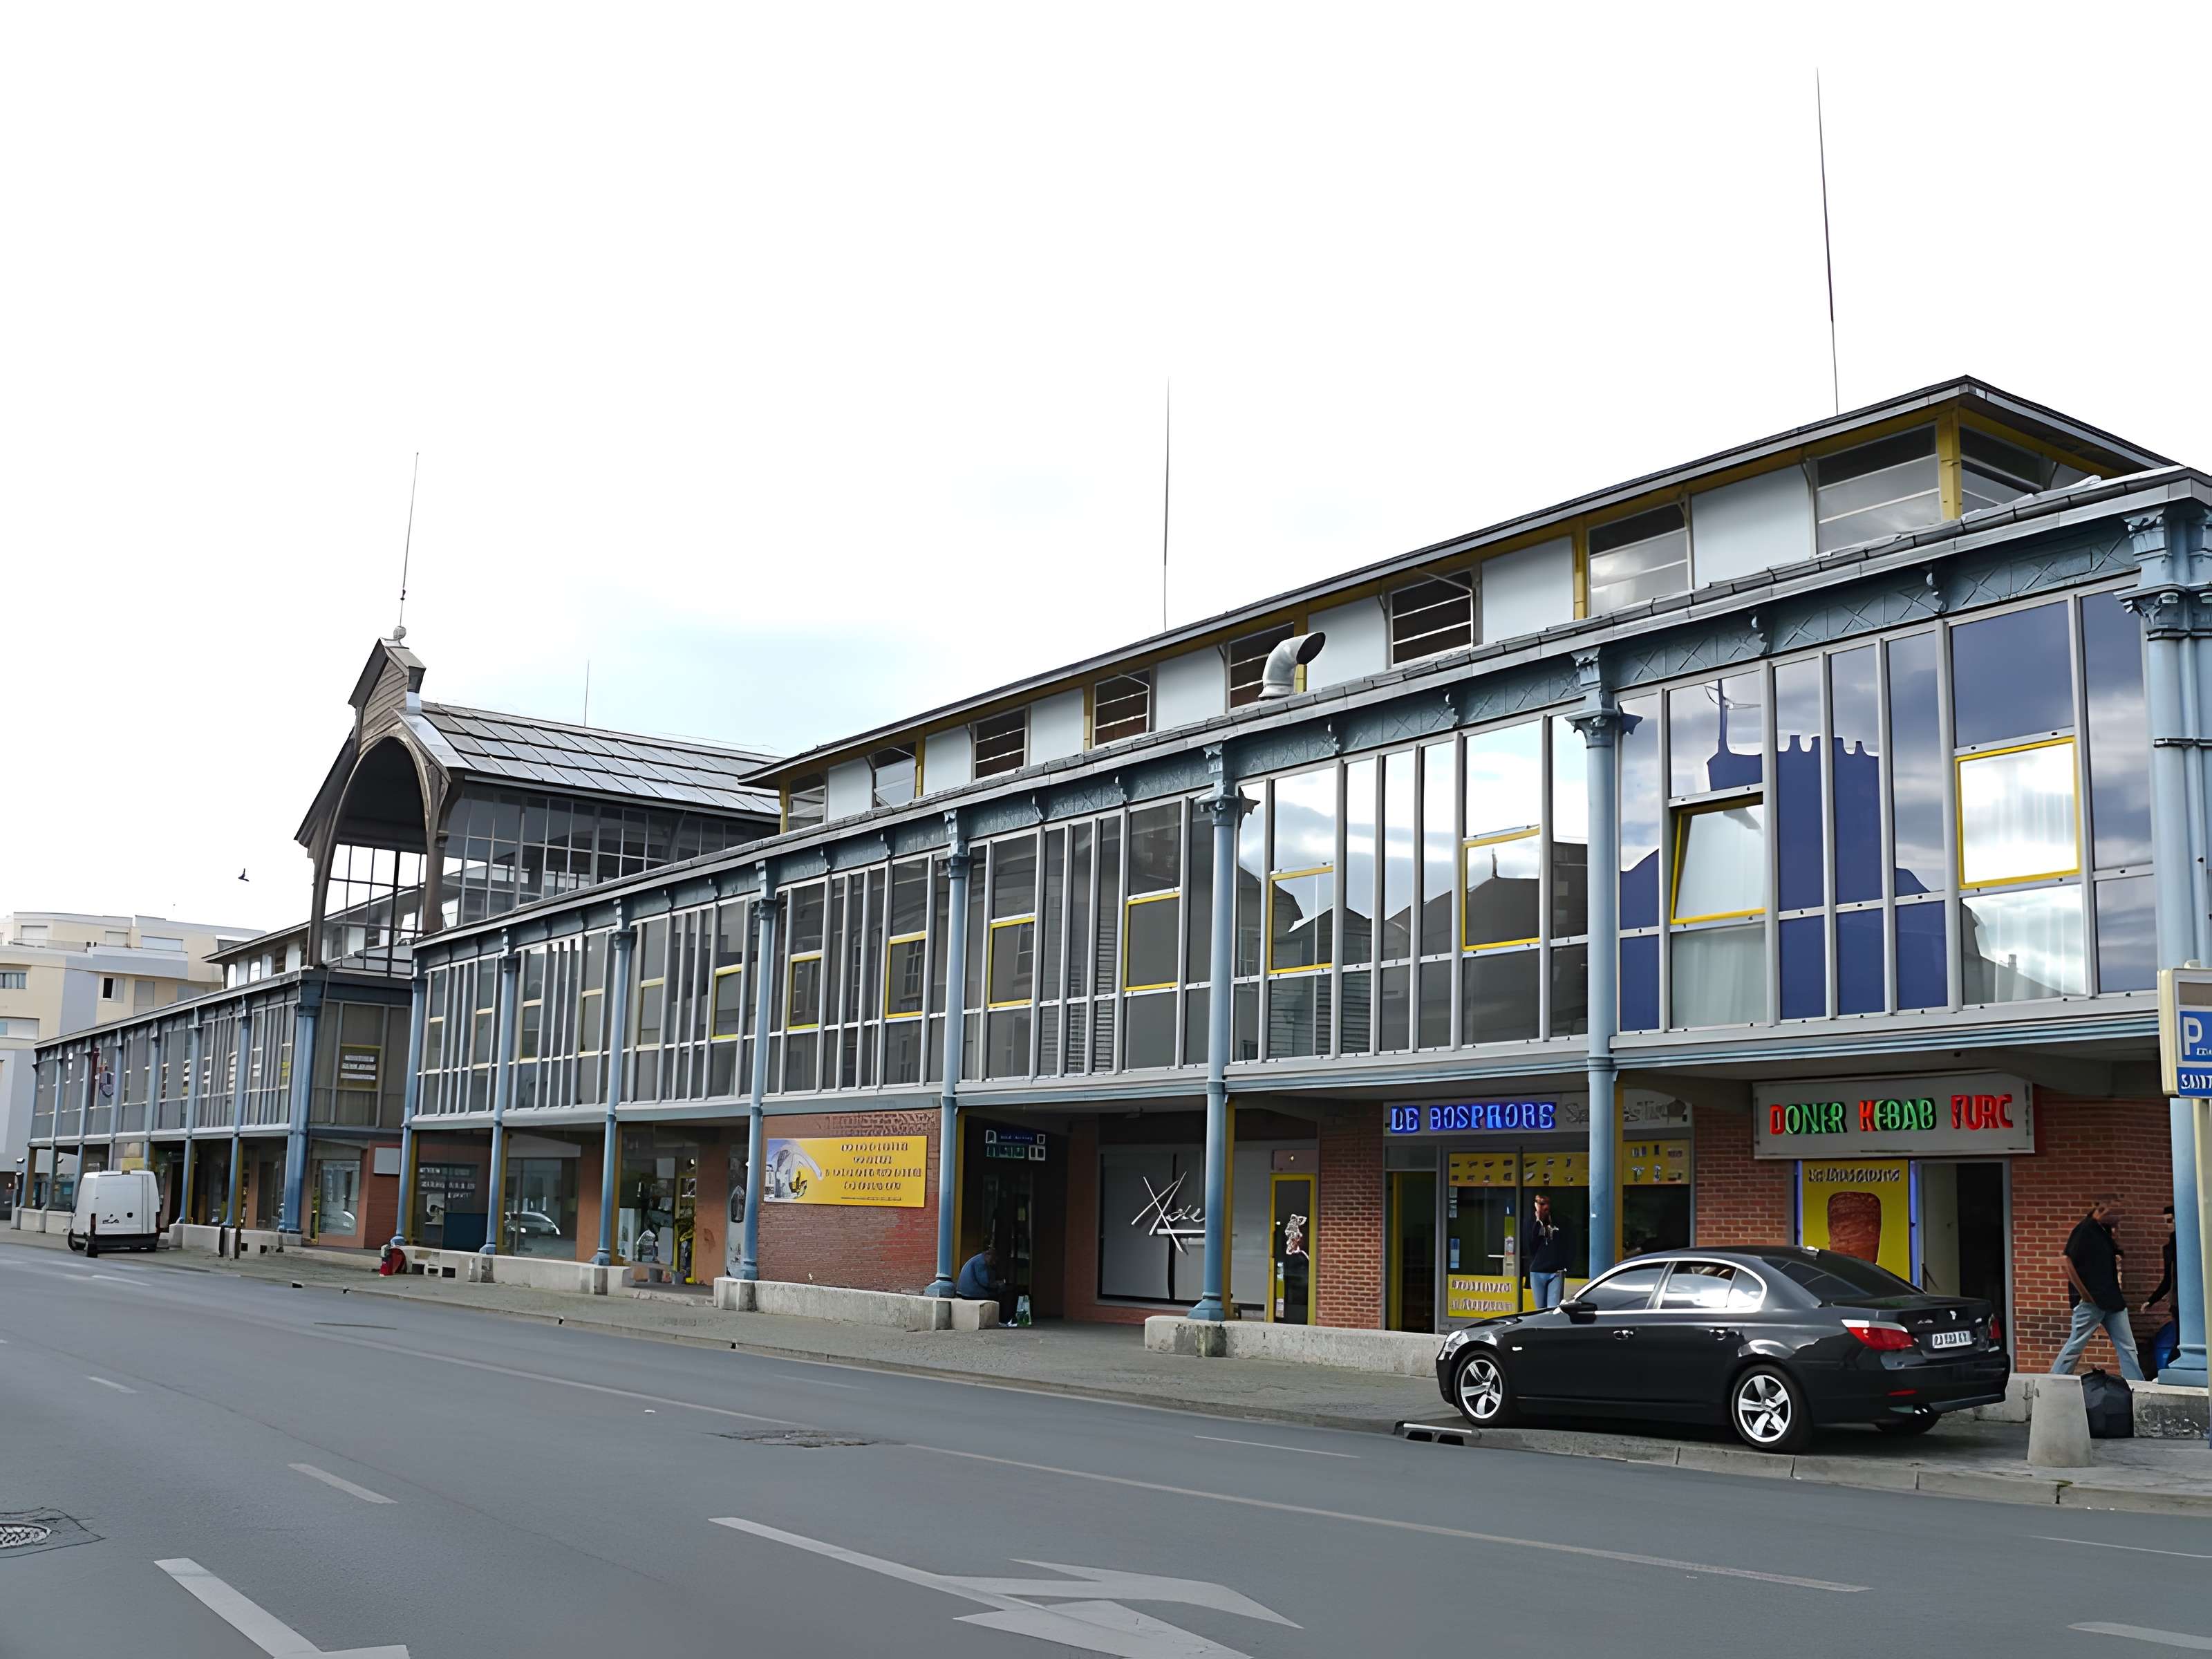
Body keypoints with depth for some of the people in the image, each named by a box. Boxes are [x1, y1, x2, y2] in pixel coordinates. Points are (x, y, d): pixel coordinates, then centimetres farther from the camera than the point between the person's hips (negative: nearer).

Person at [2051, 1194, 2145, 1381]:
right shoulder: (2084, 1230, -12)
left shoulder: (2104, 1230, 12)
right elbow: (2068, 1262, -18)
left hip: (2111, 1300, 8)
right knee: (2075, 1346, -3)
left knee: (2127, 1347, 6)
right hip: (2091, 1301, -8)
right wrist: (2084, 1294, -17)